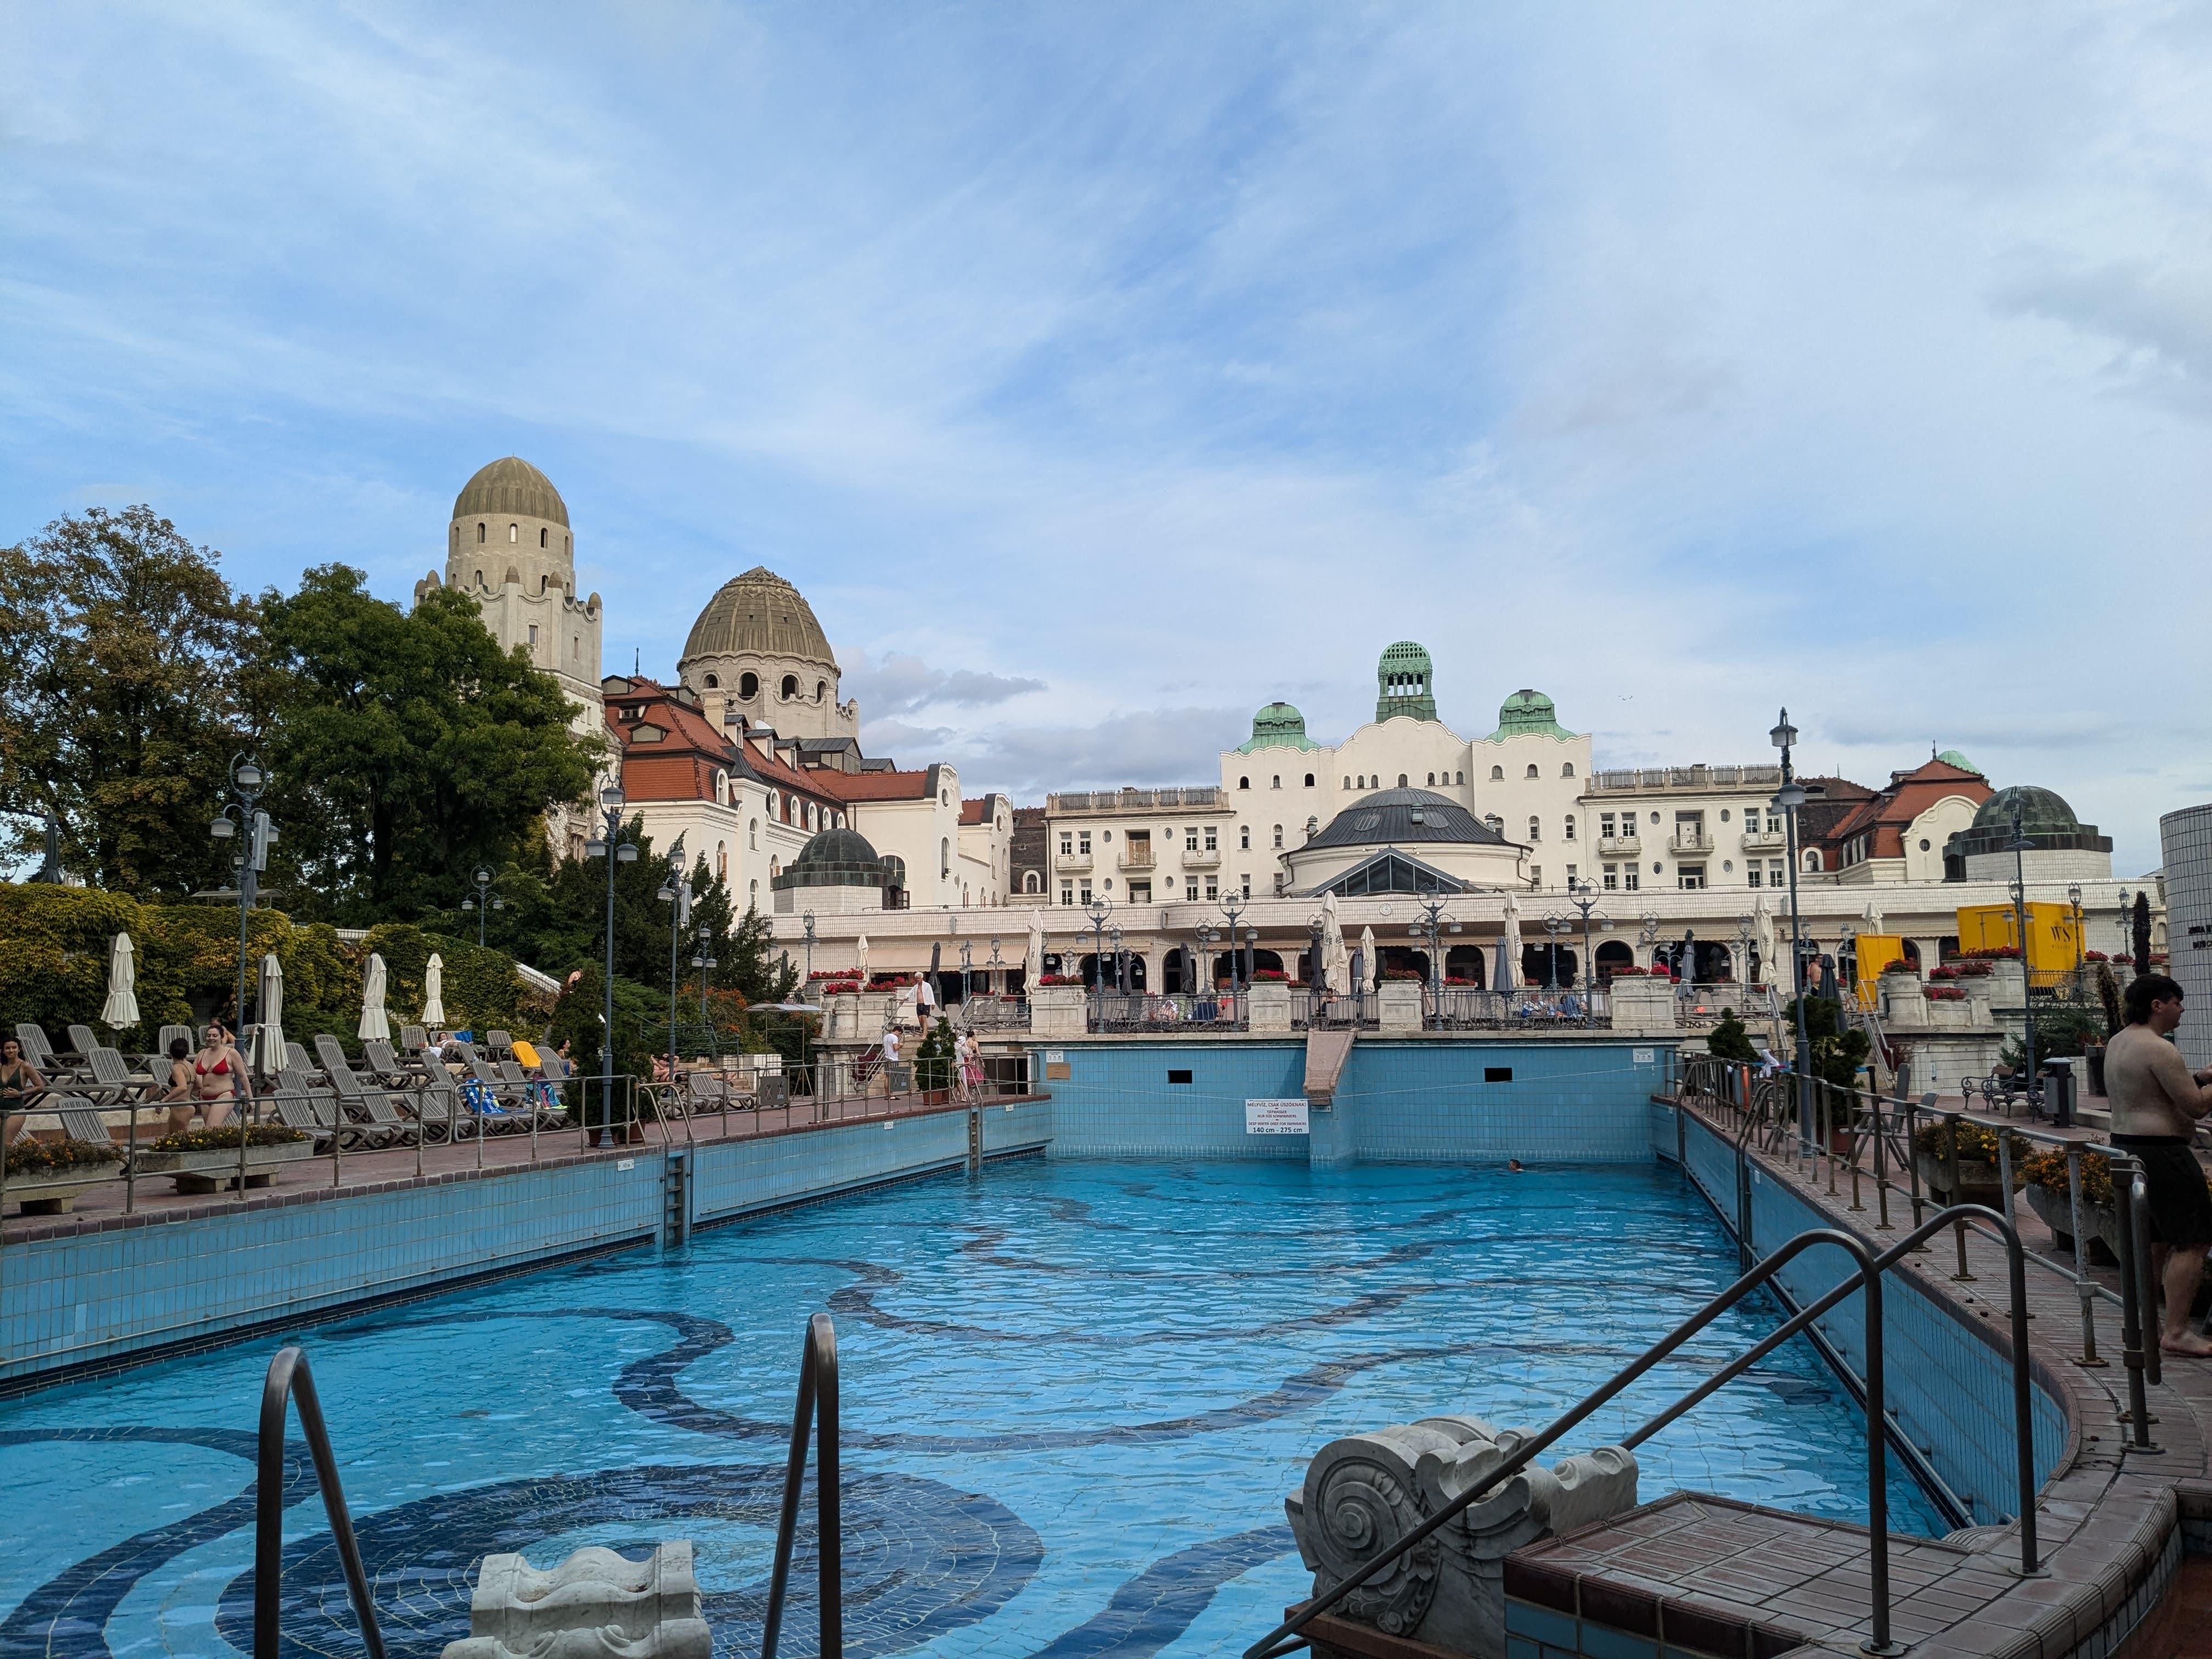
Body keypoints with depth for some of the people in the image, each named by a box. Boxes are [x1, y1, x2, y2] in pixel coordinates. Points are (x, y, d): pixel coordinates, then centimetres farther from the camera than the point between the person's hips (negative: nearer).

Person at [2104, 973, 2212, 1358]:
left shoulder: (2117, 1043, 13)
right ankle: (2176, 1333, -4)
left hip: (2125, 1147, 10)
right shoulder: (2158, 1049, -18)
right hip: (2162, 1153, -10)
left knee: (2154, 1241, 16)